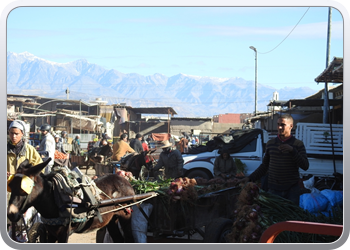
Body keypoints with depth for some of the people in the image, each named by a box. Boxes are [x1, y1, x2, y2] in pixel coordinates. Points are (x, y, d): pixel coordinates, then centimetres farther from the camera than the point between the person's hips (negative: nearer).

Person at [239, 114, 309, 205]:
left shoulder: (298, 144, 2)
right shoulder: (270, 143, 11)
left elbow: (305, 166, -8)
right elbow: (264, 166, 18)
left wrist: (292, 150, -17)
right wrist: (250, 178, 10)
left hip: (292, 190, -2)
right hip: (273, 190, 2)